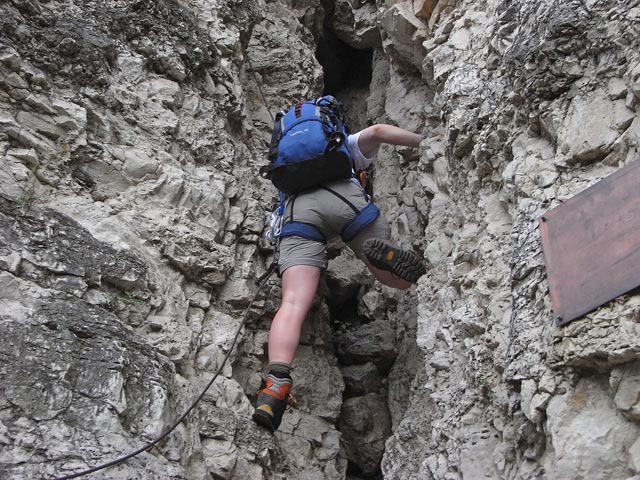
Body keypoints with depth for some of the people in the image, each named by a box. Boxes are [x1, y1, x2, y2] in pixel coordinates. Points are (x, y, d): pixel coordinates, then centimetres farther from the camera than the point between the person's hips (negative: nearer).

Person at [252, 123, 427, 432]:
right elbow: (376, 131, 16)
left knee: (294, 304, -14)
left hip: (297, 209, 2)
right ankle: (385, 256, -28)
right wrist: (426, 143, 20)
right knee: (403, 279, 8)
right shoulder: (348, 145, 35)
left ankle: (276, 384, -38)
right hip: (346, 198, -1)